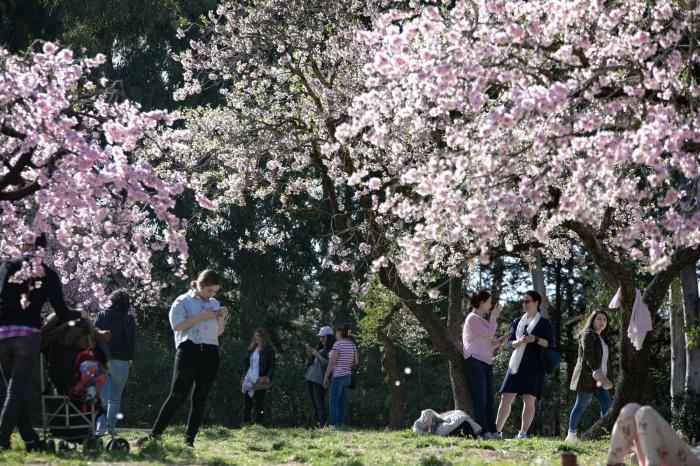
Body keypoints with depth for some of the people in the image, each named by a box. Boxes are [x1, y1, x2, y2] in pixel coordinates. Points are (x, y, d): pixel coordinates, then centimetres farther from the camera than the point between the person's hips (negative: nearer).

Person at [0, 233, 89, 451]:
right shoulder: (49, 274, 5)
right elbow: (62, 313, 4)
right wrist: (80, 314, 23)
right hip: (28, 334, -2)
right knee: (17, 390, 0)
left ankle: (30, 439, 11)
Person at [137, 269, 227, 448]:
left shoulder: (214, 304, 20)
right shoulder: (184, 301, 4)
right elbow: (177, 324, -10)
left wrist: (221, 318, 5)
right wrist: (202, 316, -12)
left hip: (210, 353, 5)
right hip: (189, 350, -5)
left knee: (200, 398, 2)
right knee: (178, 395, -12)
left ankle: (189, 440, 5)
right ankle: (155, 434, -8)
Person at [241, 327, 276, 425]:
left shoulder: (269, 350, -2)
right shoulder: (252, 349, 15)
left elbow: (272, 365, -8)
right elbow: (246, 362, 22)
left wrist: (268, 378, -19)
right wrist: (245, 375, 13)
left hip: (260, 381, -6)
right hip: (249, 380, 6)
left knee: (259, 404, -2)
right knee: (246, 403, 3)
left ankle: (258, 424, 0)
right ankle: (245, 424, 6)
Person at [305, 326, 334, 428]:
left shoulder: (332, 350, -5)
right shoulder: (319, 348, 18)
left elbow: (329, 365, -16)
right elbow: (309, 363, 20)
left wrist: (318, 355, -16)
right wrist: (309, 355, 1)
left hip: (319, 380, -8)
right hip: (310, 378, 8)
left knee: (320, 404, -12)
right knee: (314, 405, 9)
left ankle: (323, 426, -13)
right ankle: (316, 425, 13)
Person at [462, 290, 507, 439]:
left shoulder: (482, 320, 24)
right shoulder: (473, 318, -5)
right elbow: (489, 334, -15)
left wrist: (499, 341, 8)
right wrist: (494, 316, -5)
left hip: (486, 363, 9)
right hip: (475, 362, -9)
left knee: (489, 399, 3)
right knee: (481, 398, -11)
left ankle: (492, 431, 0)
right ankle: (483, 431, -12)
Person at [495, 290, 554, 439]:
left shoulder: (544, 323, 6)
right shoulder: (517, 321, 17)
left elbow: (550, 344, 1)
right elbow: (510, 343, 12)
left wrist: (535, 339, -16)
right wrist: (520, 341, -10)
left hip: (534, 365, -3)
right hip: (517, 363, 3)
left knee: (529, 399, -7)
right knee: (506, 397, -3)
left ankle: (523, 432, -5)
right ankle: (497, 430, -3)